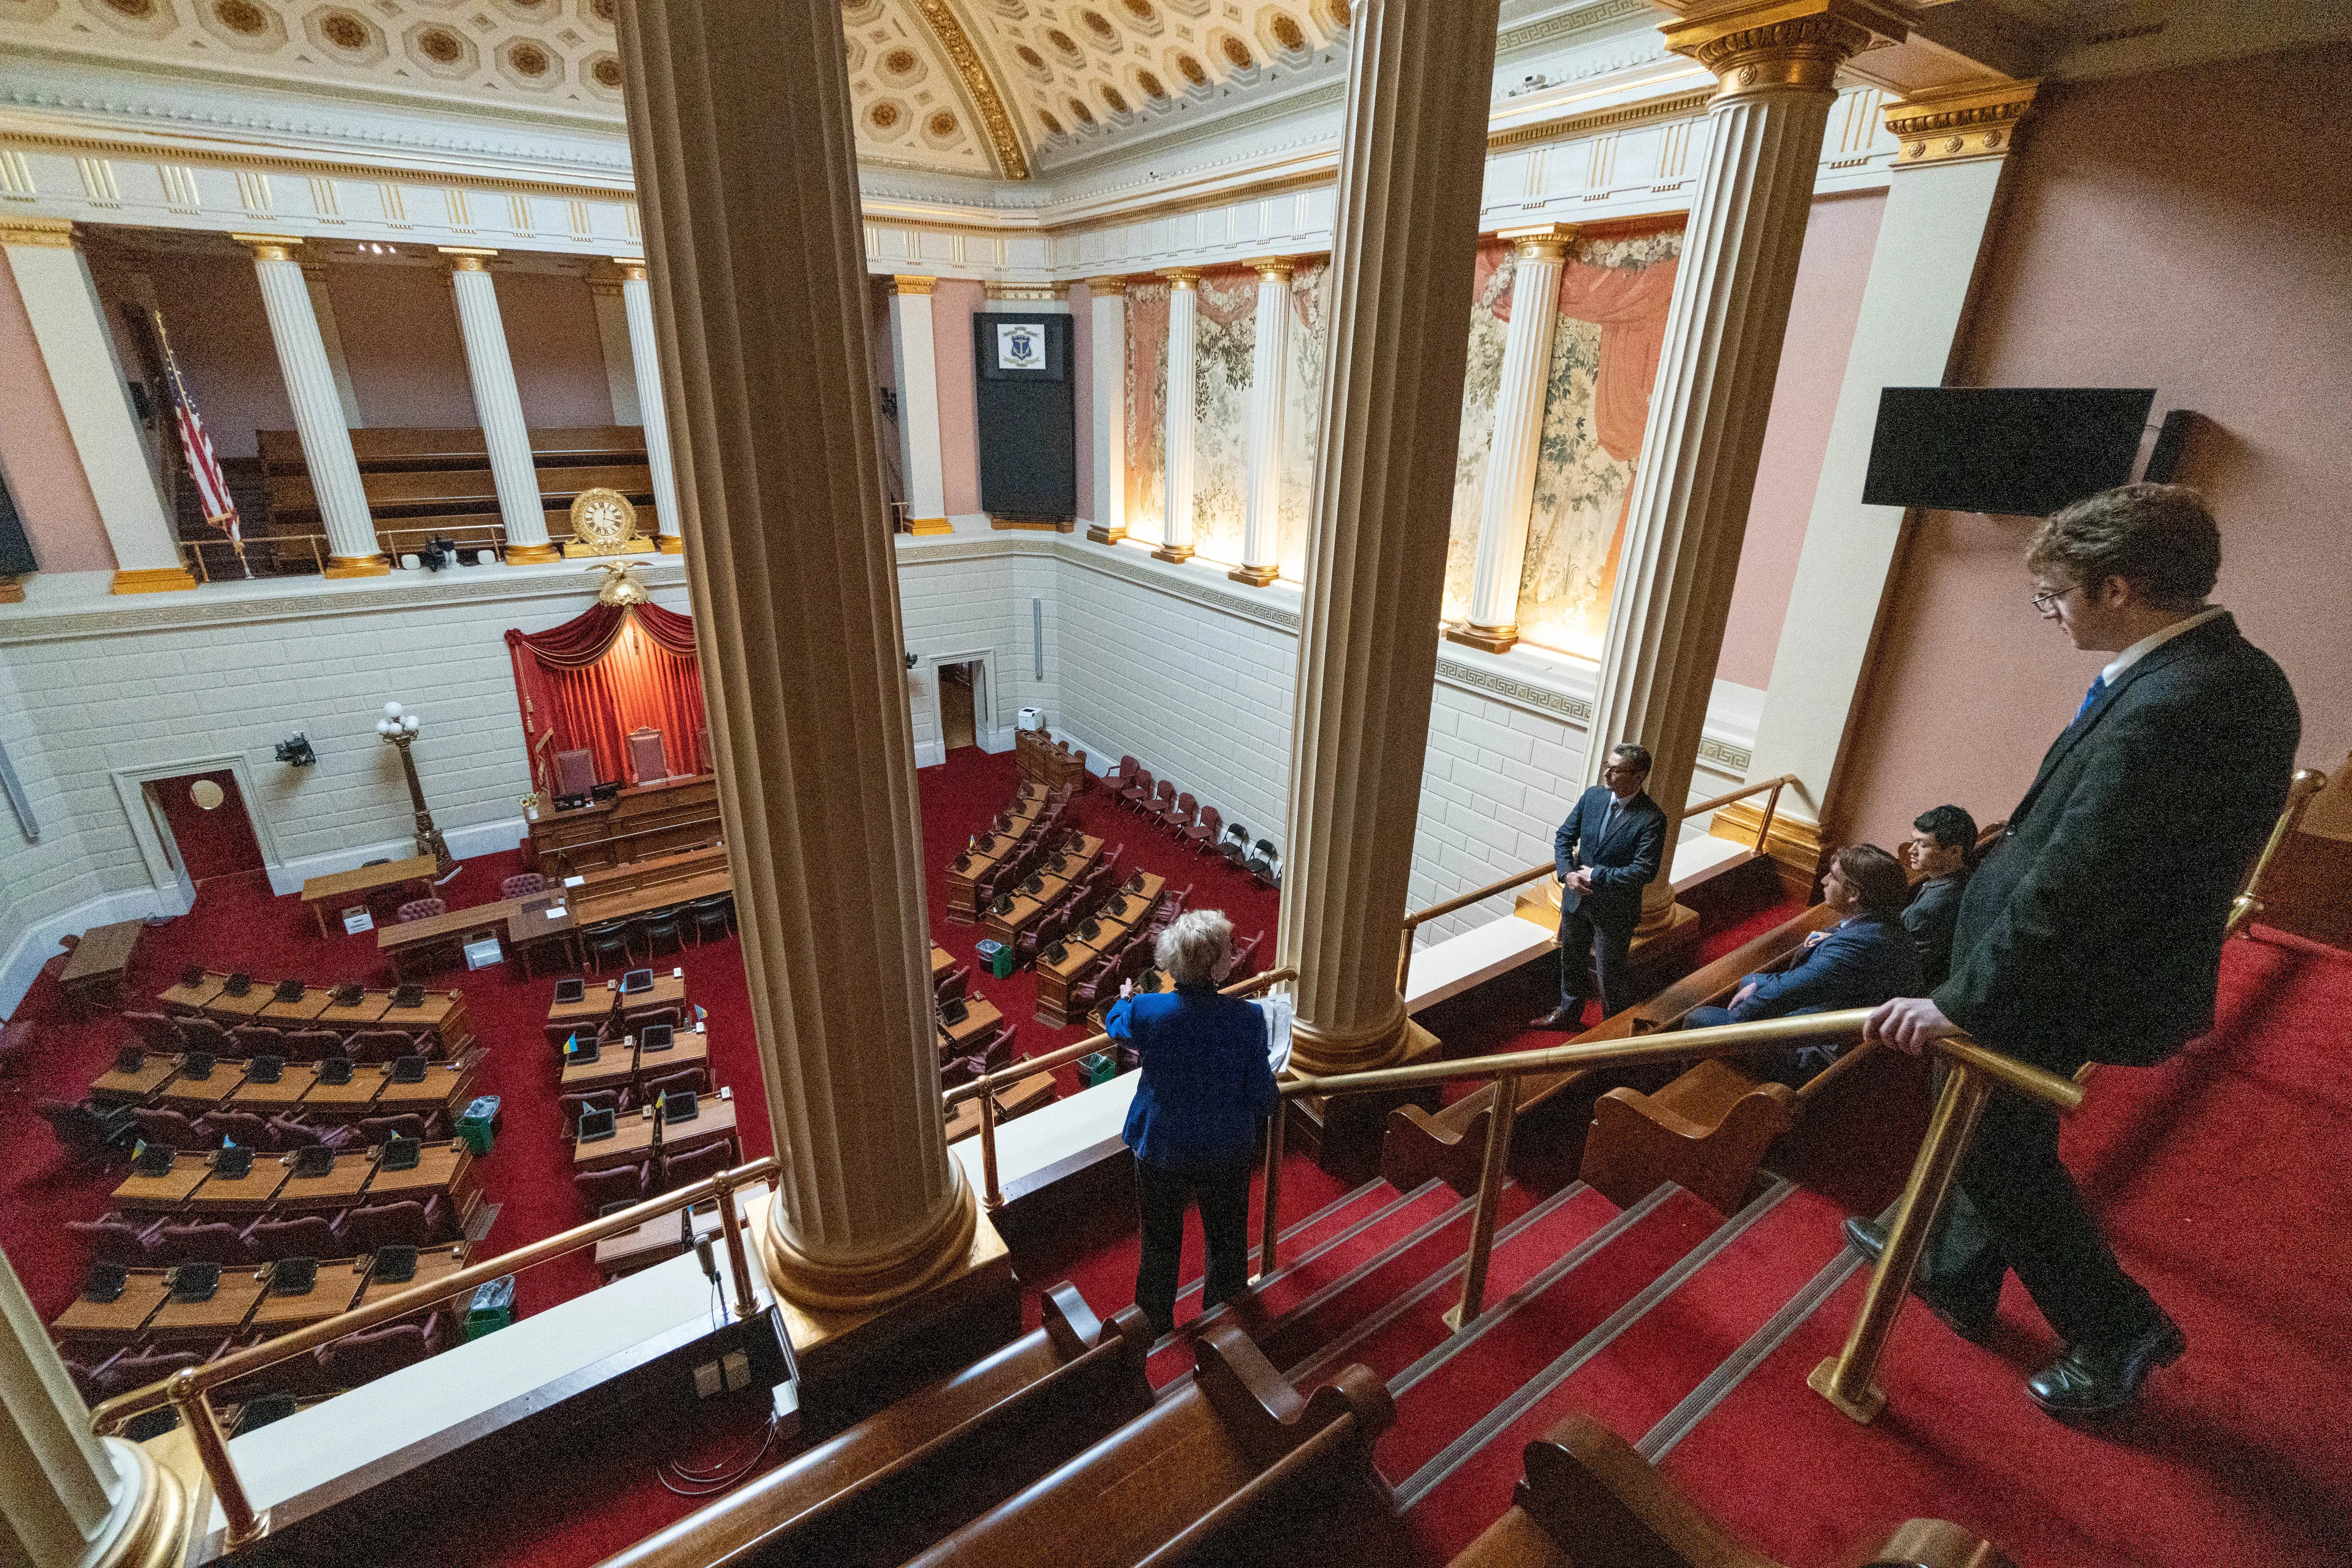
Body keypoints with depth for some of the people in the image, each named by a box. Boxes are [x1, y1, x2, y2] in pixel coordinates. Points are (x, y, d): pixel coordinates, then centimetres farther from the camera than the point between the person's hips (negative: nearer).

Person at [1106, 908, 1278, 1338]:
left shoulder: (1145, 1011, -23)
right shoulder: (1247, 1018, -27)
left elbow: (1118, 1027, 2)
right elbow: (1261, 1094, -16)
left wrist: (1124, 999, 25)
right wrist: (1273, 1102, 9)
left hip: (1161, 1148, 0)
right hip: (1226, 1150, 0)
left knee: (1160, 1242, 25)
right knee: (1227, 1240, 26)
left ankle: (1155, 1325, 47)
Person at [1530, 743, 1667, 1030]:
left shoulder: (1652, 818, -20)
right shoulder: (1593, 796, -4)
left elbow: (1644, 872, -23)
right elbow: (1564, 837, 3)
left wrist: (1597, 876, -20)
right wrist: (1567, 873, -12)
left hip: (1614, 910, -6)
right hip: (1576, 898, 6)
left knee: (1610, 975, 10)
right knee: (1571, 960, 24)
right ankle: (1569, 1014, 47)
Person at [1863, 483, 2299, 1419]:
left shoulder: (2164, 708, -30)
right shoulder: (2243, 676, 1)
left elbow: (2068, 885, -30)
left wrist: (1964, 1000, -23)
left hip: (2052, 985, -10)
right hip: (2116, 967, 10)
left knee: (1997, 1150, 12)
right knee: (2008, 1139, 24)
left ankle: (2118, 1331, 28)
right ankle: (1958, 1274, 42)